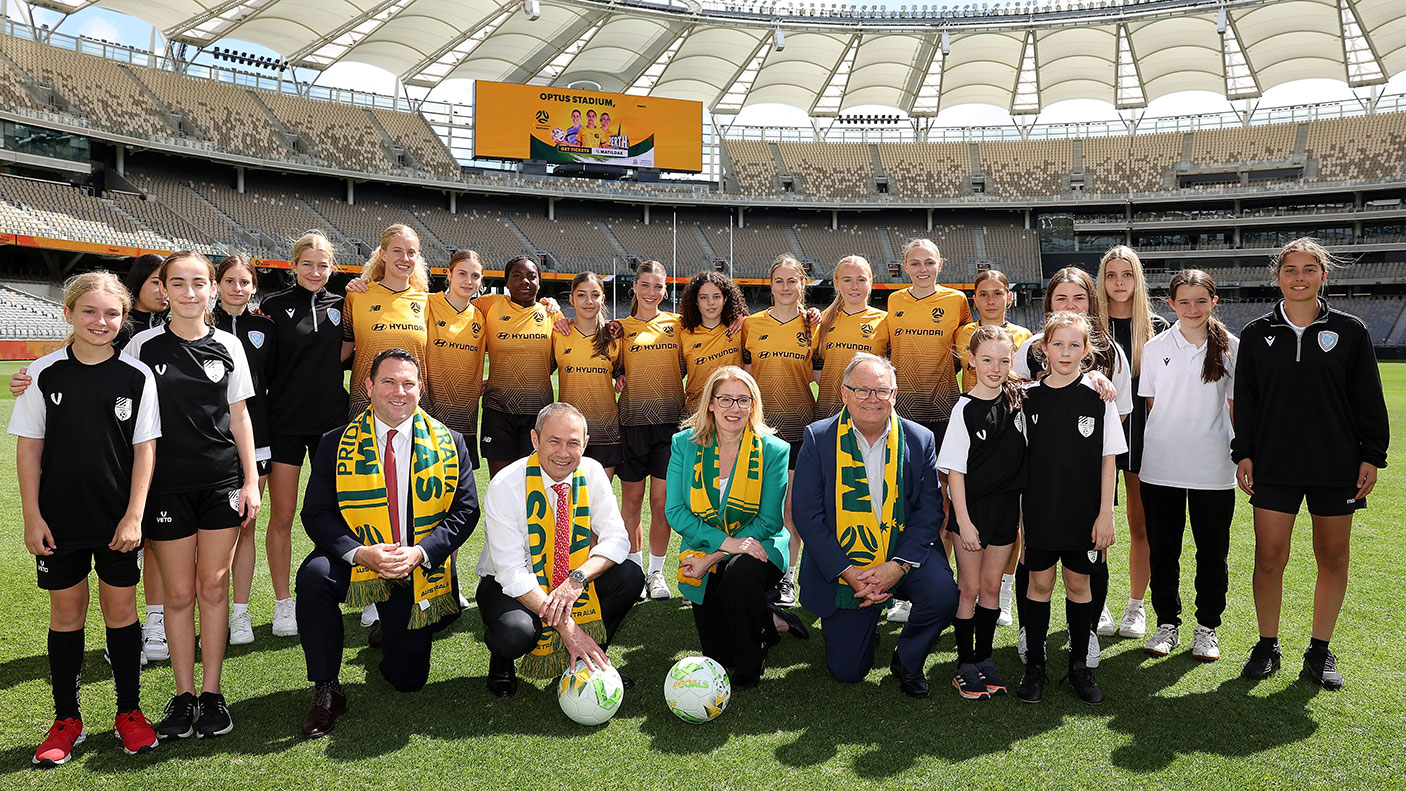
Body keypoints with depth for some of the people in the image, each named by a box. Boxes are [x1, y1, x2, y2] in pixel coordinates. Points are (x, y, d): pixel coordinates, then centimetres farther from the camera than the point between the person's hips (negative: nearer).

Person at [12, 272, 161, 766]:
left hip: (118, 520, 0)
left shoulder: (136, 376, -3)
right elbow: (29, 449, 1)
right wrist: (32, 517, -3)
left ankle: (129, 712, 21)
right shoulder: (44, 374, -2)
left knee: (121, 608, 8)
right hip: (59, 519, 1)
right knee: (66, 612, 10)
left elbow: (144, 449, -2)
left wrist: (134, 516, -7)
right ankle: (67, 720, 22)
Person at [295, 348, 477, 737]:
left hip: (419, 571, 1)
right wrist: (361, 553, -26)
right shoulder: (336, 444, -4)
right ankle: (326, 689, -15)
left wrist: (419, 553, -21)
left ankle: (394, 634, 42)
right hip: (357, 560, 0)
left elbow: (465, 510, -5)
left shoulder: (449, 443, -2)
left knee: (407, 679, 4)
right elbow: (316, 513, -9)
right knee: (313, 575, -34)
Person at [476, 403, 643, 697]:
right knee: (516, 633, -35)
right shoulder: (505, 486, -23)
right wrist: (565, 625, -34)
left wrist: (578, 579, -32)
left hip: (573, 583, 4)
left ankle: (592, 657, 3)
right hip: (509, 585, -4)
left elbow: (616, 539, -12)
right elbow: (512, 573, -26)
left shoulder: (591, 473, -10)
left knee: (629, 577, -21)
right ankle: (501, 659, 4)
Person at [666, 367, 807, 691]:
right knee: (718, 654, -1)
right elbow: (675, 512, -10)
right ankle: (771, 620, 30)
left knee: (740, 571, -37)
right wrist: (725, 542, -24)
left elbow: (769, 522, -12)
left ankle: (750, 665, -12)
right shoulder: (685, 445, -5)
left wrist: (712, 558, -20)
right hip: (703, 552, 2)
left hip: (757, 547, -2)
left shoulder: (773, 450, -10)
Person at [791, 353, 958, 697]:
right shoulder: (818, 437, -8)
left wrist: (898, 566, -21)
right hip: (842, 563, -1)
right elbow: (806, 512, -11)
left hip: (903, 554, 1)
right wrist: (847, 572, -19)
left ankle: (907, 661, 3)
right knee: (847, 671, 2)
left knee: (943, 595, -29)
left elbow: (930, 509, -6)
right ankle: (866, 627, 39)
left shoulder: (920, 439, -3)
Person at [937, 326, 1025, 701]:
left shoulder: (1018, 399, 2)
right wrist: (963, 521, -14)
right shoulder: (966, 408, -11)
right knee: (969, 589, 3)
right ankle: (966, 665, 14)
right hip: (973, 508, -4)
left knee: (992, 587, 12)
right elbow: (955, 471, -11)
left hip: (1007, 507, 4)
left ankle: (984, 658, 23)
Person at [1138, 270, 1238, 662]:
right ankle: (1167, 623, 24)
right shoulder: (1155, 348, 2)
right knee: (1162, 549, 9)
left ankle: (1207, 627, 24)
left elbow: (1236, 406, 4)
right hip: (1161, 466, 1)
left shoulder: (1231, 347, 1)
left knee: (1212, 551, 8)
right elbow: (1150, 405, 7)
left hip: (1213, 469, -1)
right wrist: (1161, 444, 2)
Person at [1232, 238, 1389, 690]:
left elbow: (1368, 399, 5)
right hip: (1274, 467, 0)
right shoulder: (1257, 334, 5)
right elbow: (1244, 400, 7)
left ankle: (1320, 652, 21)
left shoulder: (1349, 331, 3)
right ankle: (1267, 647, 15)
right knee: (1269, 559, -1)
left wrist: (1371, 457, 0)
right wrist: (1243, 454, 1)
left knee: (1333, 559, 7)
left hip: (1337, 466, 0)